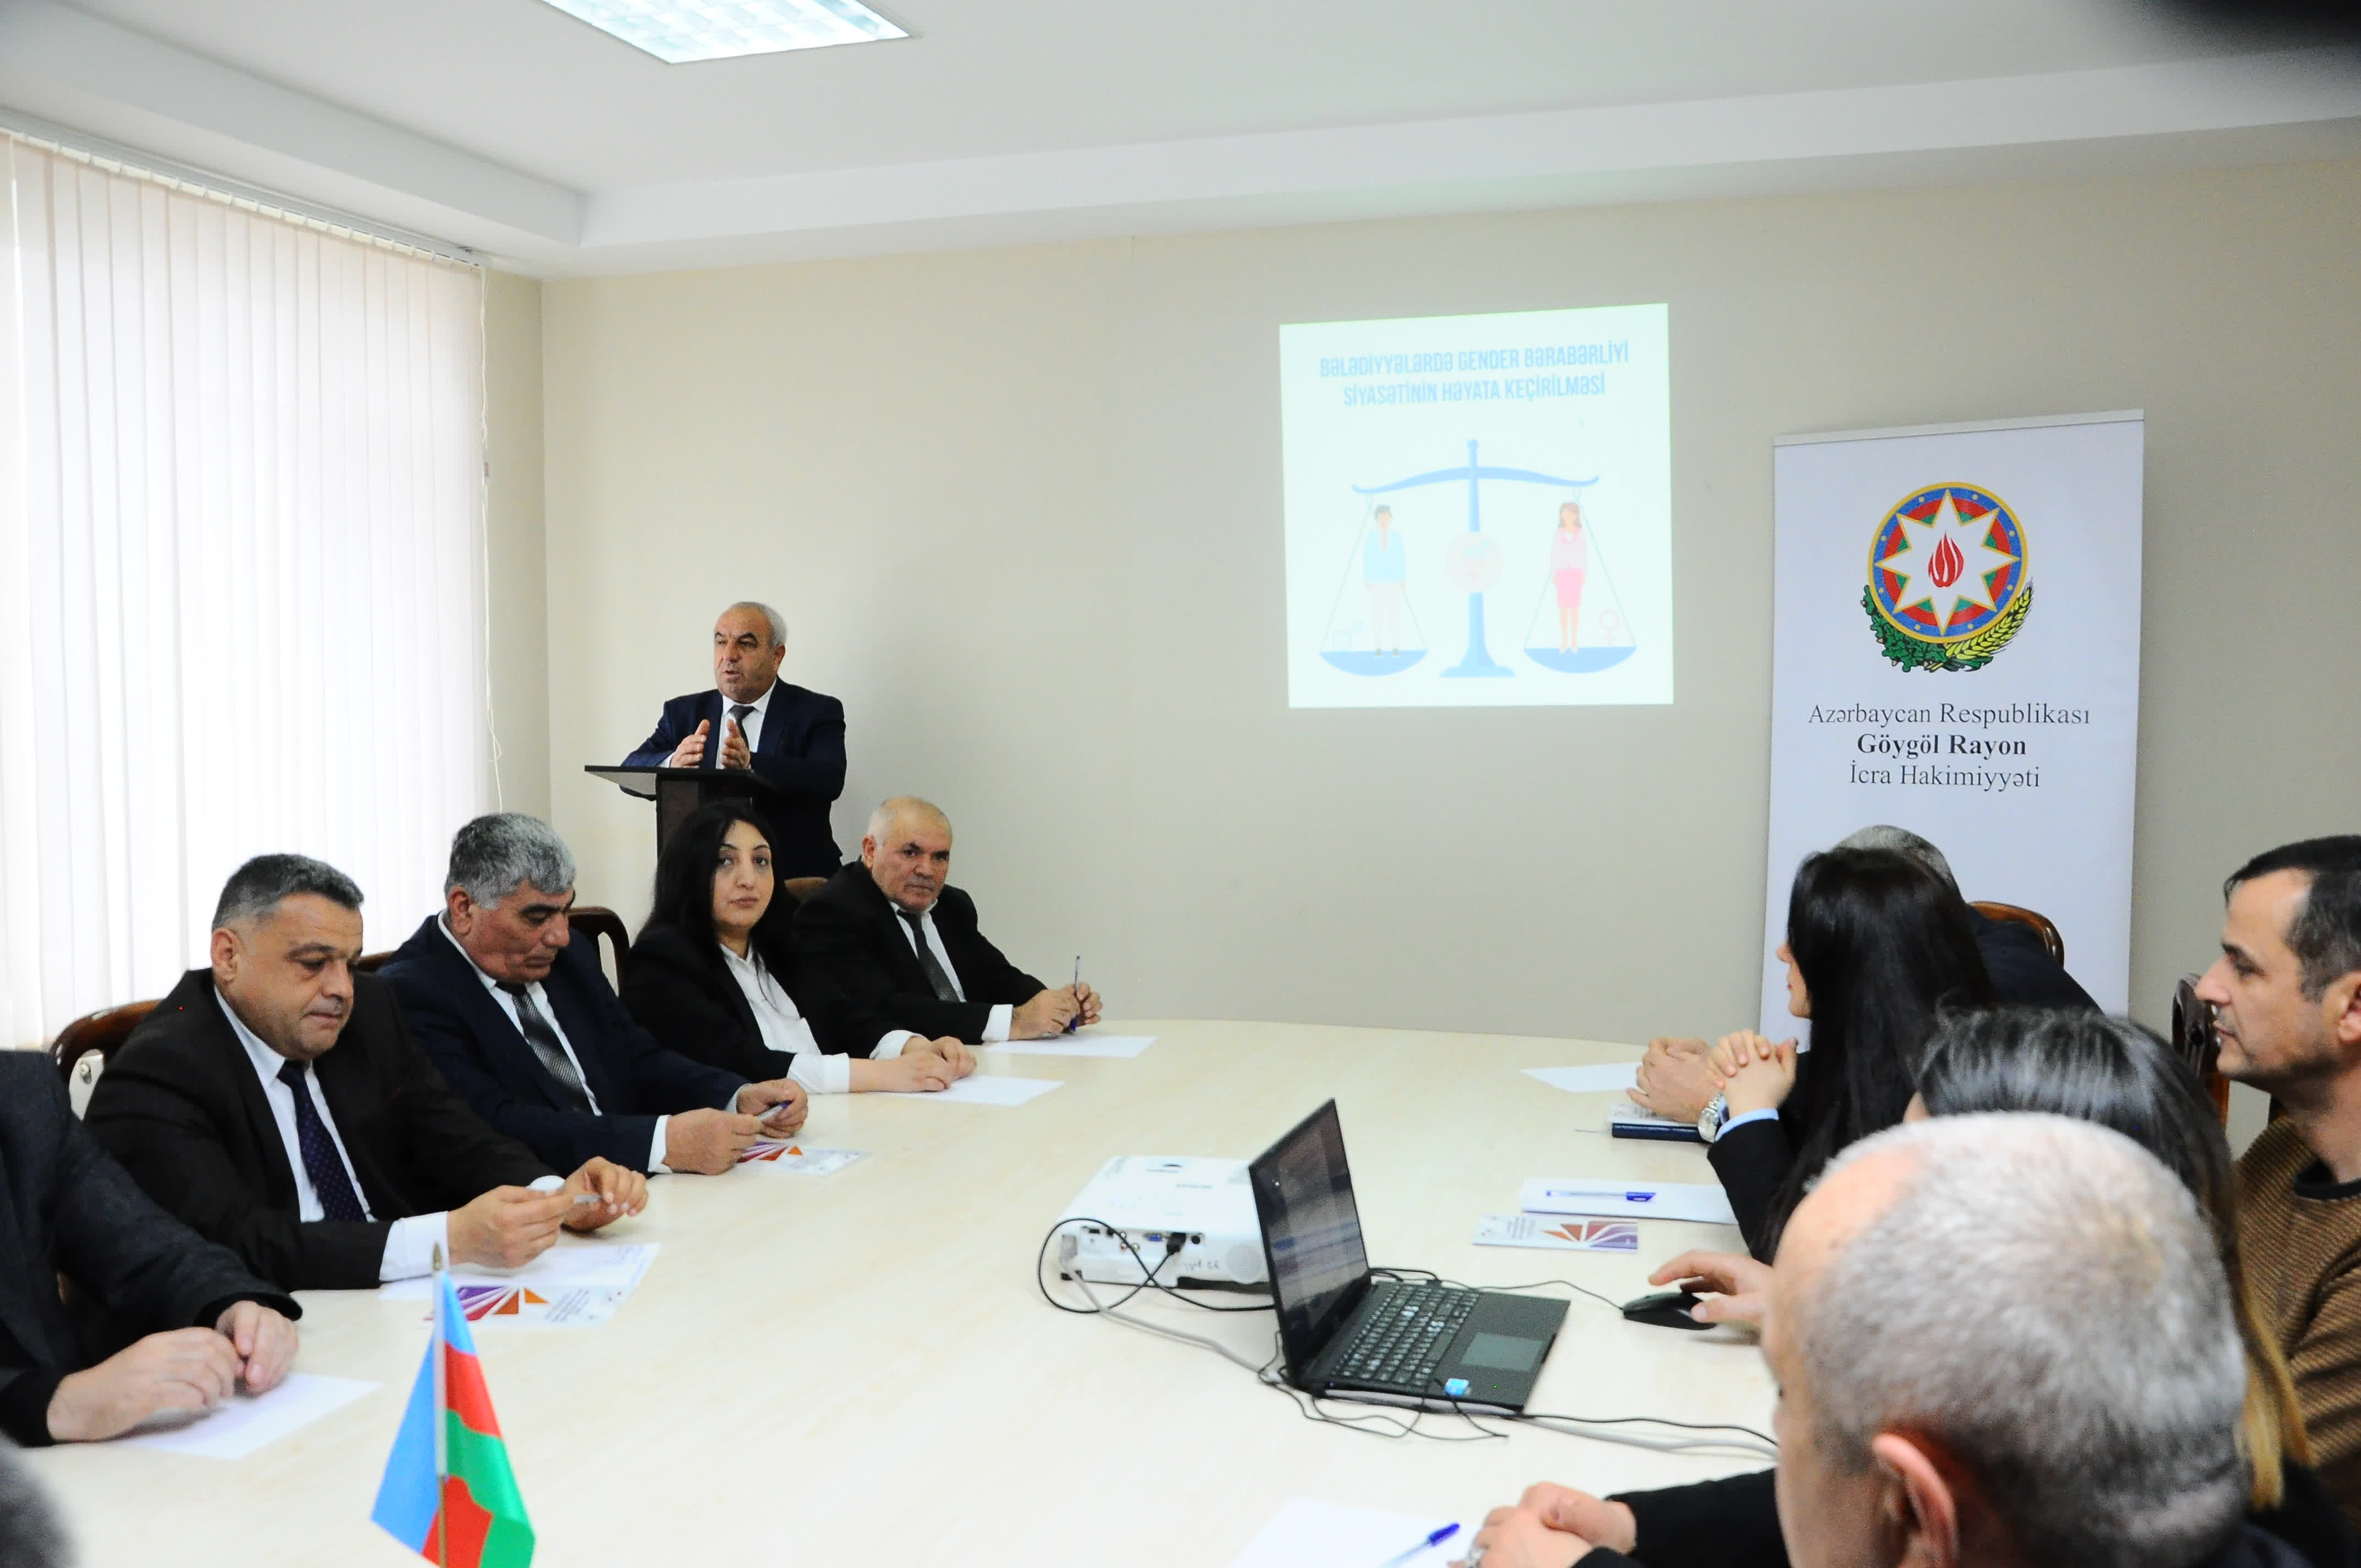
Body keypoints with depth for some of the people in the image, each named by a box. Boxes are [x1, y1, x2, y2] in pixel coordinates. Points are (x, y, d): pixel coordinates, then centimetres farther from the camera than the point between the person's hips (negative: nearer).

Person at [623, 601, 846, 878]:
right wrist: (672, 763, -22)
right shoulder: (684, 713, 14)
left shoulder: (817, 712, 3)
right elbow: (631, 772, 1)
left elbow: (829, 779, -15)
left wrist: (751, 764, -30)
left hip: (794, 878, -3)